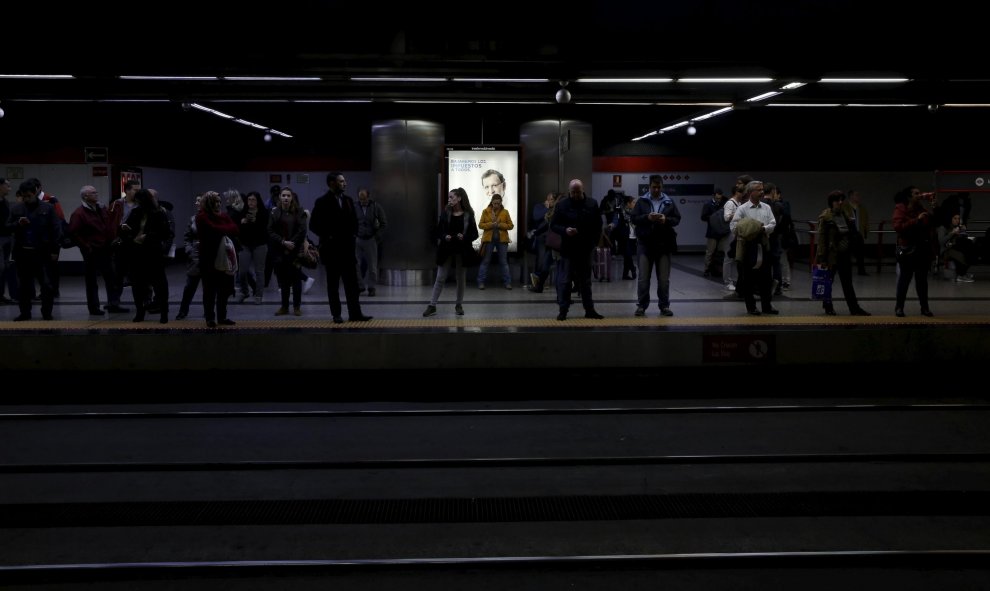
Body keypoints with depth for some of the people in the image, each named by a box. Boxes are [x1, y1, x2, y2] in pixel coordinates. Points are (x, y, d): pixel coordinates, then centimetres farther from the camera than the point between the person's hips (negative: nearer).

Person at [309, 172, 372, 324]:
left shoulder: (348, 200, 10)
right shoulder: (322, 202, -6)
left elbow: (354, 221, 19)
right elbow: (313, 224, -7)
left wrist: (352, 235, 4)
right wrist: (327, 236, -10)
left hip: (347, 248, 5)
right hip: (331, 249, -5)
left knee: (352, 282, 2)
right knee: (333, 284, 3)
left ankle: (355, 313, 4)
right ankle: (336, 315, 7)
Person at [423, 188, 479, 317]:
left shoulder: (468, 215, -3)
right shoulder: (445, 213, 1)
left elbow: (474, 234, -1)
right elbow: (438, 231, 5)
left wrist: (464, 237, -18)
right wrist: (444, 237, -15)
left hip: (462, 251, 0)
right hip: (446, 250, 1)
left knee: (461, 278, 9)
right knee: (440, 278, 0)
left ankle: (459, 305, 22)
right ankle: (432, 306, 3)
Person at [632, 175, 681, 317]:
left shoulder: (669, 202, 8)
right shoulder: (642, 201, 4)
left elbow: (677, 219, 5)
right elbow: (634, 219, -1)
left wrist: (666, 219, -14)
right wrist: (647, 217, -18)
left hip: (664, 244, 1)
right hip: (645, 244, -1)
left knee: (664, 278, 4)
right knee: (643, 277, 0)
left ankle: (664, 306, 13)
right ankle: (642, 305, 9)